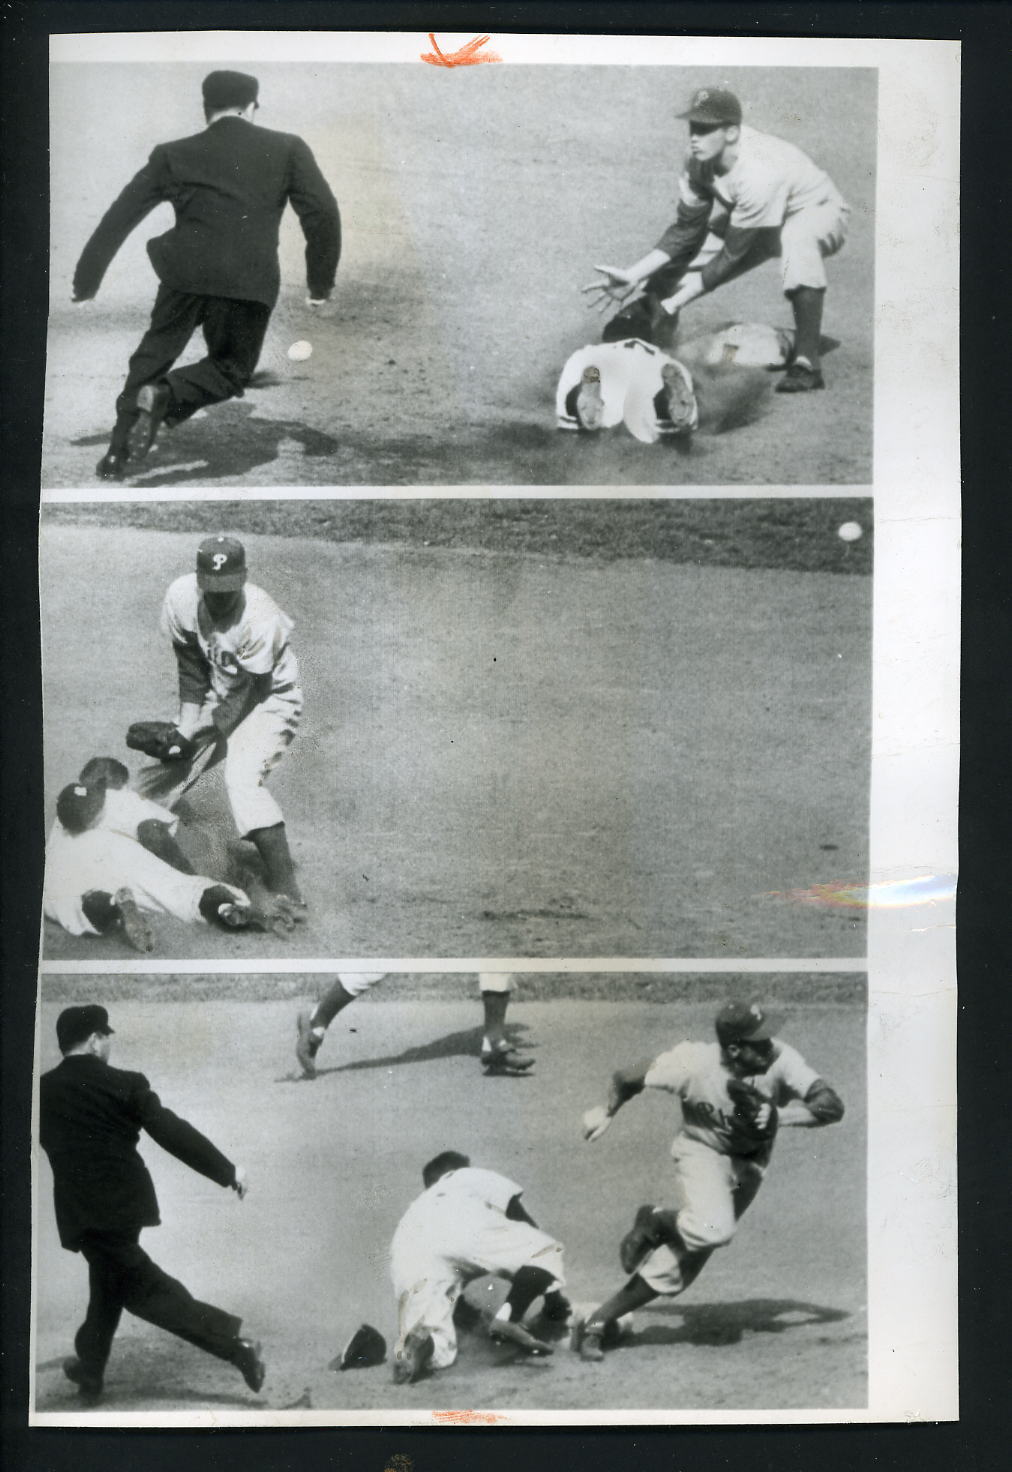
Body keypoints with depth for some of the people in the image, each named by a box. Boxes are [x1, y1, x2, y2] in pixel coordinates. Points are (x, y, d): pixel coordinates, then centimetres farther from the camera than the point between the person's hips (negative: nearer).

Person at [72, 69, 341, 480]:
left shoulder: (174, 154, 12)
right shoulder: (287, 149, 9)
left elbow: (118, 218, 12)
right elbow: (323, 213, 1)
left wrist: (86, 281, 16)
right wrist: (321, 284, 7)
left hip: (186, 272, 2)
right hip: (250, 281, -1)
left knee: (153, 357, 19)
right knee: (231, 368, 17)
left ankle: (118, 453, 14)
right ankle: (166, 397, -11)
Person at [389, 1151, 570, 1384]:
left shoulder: (420, 1204, 47)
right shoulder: (483, 1178, 37)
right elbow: (531, 1233, 34)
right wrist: (553, 1297, 43)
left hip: (405, 1253, 4)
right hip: (465, 1228, -4)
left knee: (439, 1353, 9)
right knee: (544, 1250, 15)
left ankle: (416, 1342, -26)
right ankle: (507, 1318, -10)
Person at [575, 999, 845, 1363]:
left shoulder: (780, 1059, -26)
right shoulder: (694, 1064, -29)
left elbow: (832, 1106, -31)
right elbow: (631, 1076, -13)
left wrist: (779, 1115, -41)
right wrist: (607, 1111, 0)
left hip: (749, 1163, 3)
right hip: (702, 1152, -3)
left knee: (681, 1264, 1)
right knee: (714, 1229, -33)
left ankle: (598, 1322, 14)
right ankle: (656, 1221, 0)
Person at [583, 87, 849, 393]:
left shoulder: (757, 173, -38)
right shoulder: (699, 163, -17)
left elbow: (733, 254, -33)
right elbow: (686, 230, -9)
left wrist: (673, 304, -32)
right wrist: (633, 275, -19)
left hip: (819, 212, -8)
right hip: (755, 222, 8)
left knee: (797, 239, -41)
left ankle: (807, 361, -37)